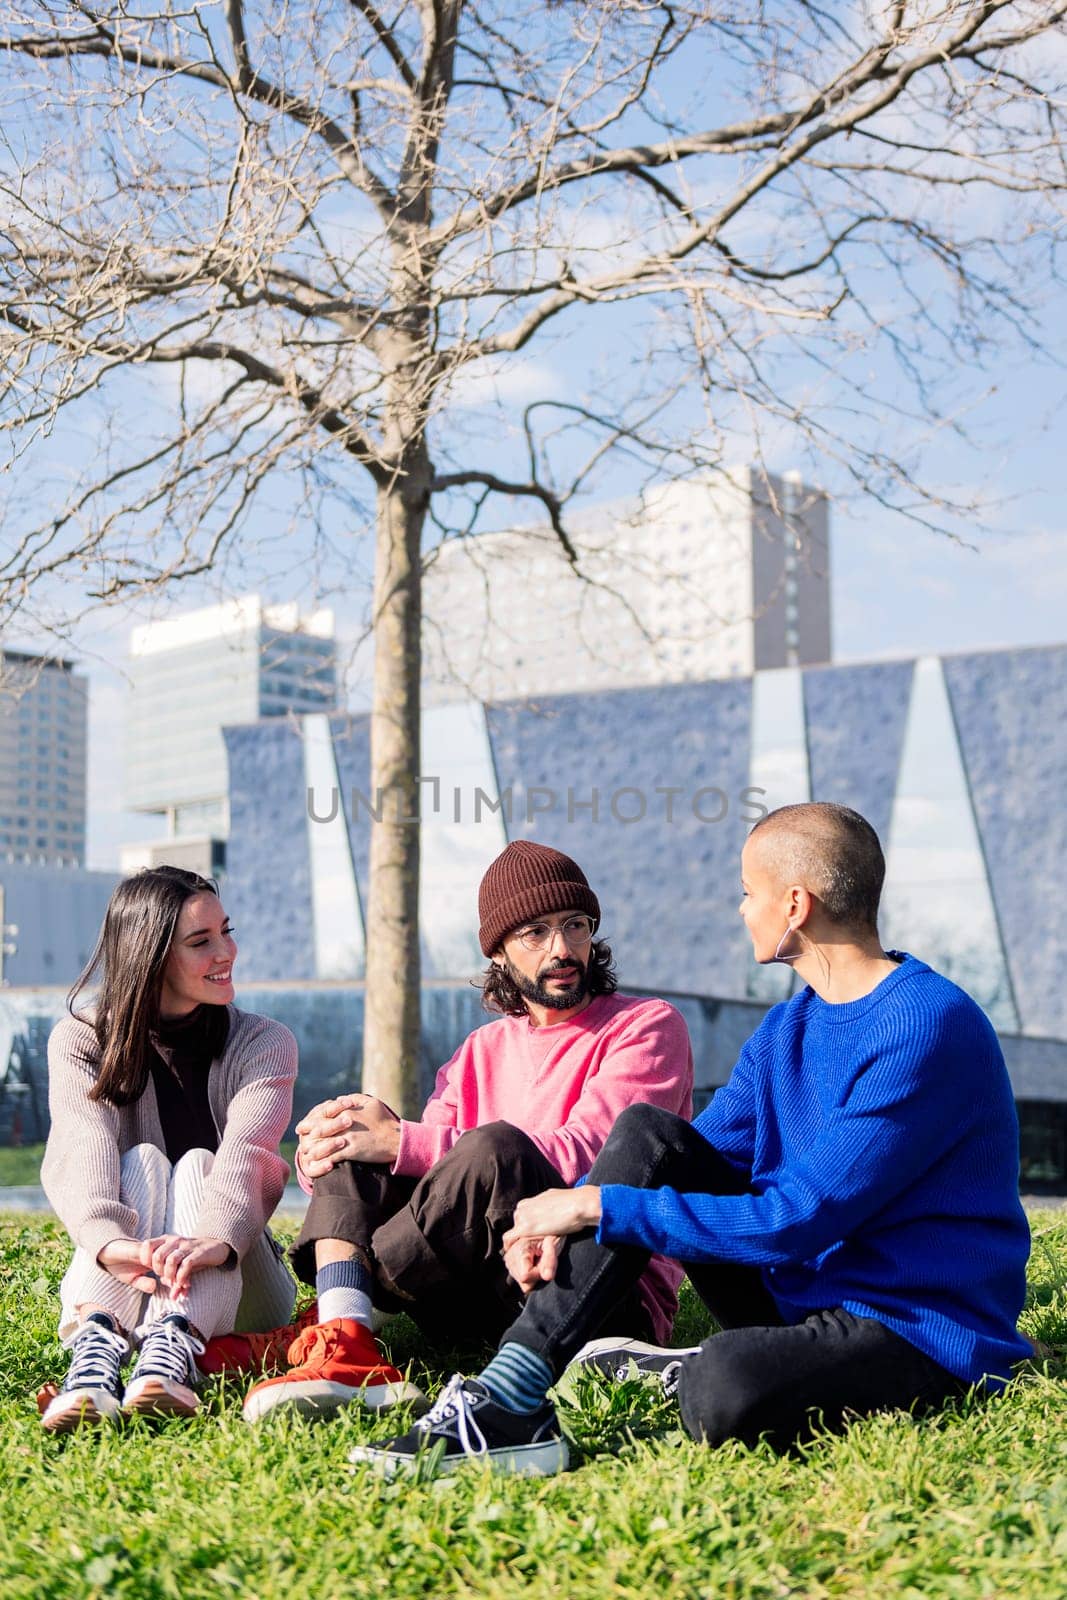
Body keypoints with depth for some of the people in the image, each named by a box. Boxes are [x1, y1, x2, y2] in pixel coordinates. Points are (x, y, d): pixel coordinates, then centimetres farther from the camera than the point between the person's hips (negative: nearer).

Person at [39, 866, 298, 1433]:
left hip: (233, 1289, 0)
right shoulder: (80, 1041, -2)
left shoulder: (264, 1043, -2)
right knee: (142, 1162, -25)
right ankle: (97, 1350, -52)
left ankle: (171, 1349, -53)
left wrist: (216, 1238, -46)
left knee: (197, 1166, -25)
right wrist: (111, 1242, -46)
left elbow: (245, 1150, -24)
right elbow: (85, 1150, -23)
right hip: (114, 1290, 0)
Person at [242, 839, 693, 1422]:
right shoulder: (482, 1051, 17)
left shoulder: (648, 1026, -2)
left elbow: (582, 1156, -17)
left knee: (495, 1146, -32)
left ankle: (333, 1319, -14)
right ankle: (348, 1350, -30)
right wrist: (322, 1159, -16)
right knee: (351, 1127, -8)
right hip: (479, 1303, 6)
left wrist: (400, 1142, -22)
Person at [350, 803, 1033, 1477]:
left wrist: (598, 1206, -20)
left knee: (727, 1389, -40)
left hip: (924, 1338, -8)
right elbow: (698, 1158, 11)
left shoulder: (931, 1027, -20)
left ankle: (690, 1370, -4)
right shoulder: (788, 1028, 9)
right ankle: (509, 1394, -14)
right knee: (647, 1135, -6)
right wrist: (565, 1217, -9)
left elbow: (799, 1218, -24)